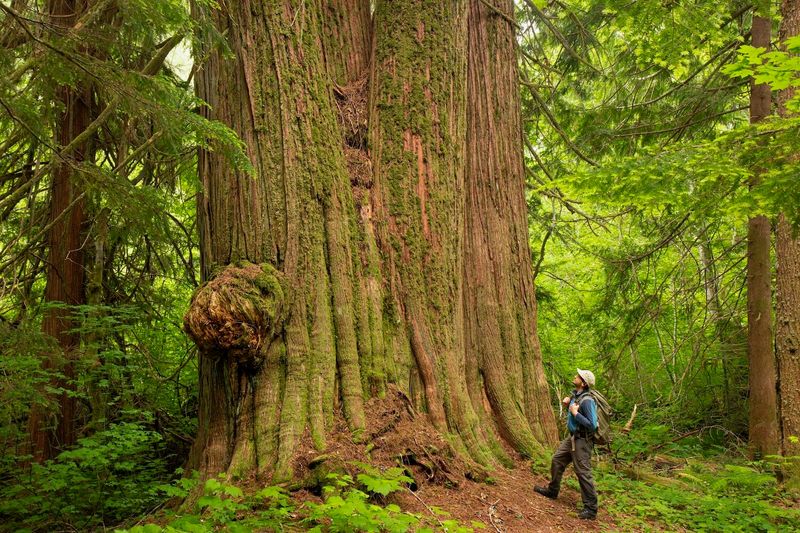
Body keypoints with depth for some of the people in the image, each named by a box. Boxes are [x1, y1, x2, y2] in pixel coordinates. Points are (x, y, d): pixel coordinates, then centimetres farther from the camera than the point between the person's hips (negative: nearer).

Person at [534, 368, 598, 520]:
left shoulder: (587, 400, -25)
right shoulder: (575, 395, 4)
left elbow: (592, 425, -28)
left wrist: (575, 413, -25)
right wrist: (567, 404, 1)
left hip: (582, 440, -10)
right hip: (572, 437, 10)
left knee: (583, 473, -5)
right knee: (557, 460, 20)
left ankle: (591, 509, 5)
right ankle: (552, 491, 38)